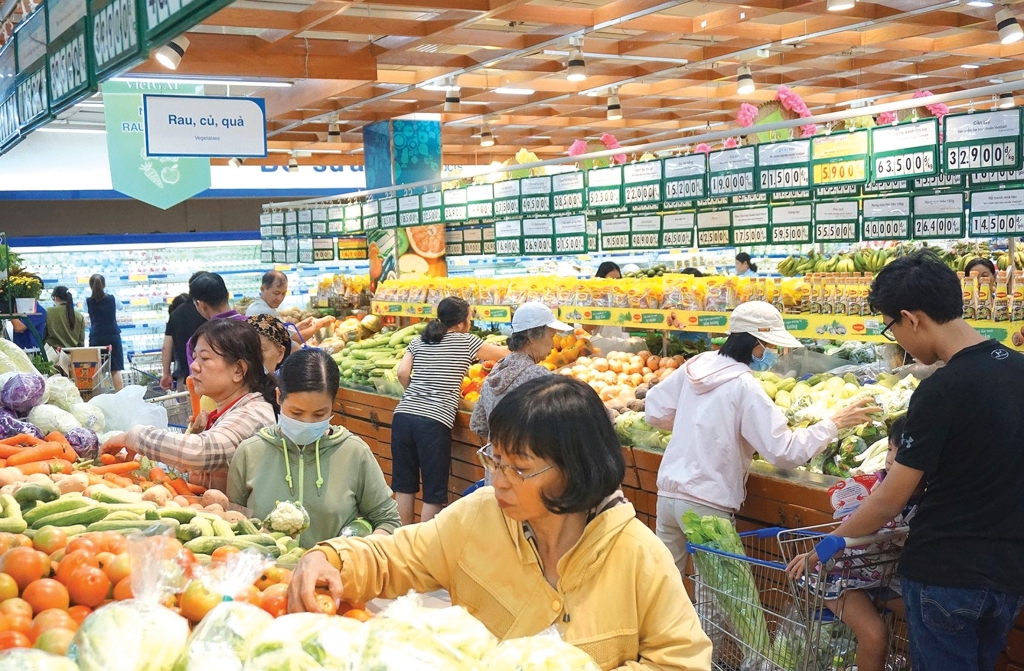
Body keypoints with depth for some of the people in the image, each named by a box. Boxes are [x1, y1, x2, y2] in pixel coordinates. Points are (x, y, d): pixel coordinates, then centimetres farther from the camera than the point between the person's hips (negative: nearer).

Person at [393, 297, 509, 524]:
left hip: (403, 415, 5)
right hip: (435, 422, -5)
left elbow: (402, 373, 4)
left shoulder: (419, 341, 15)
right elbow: (505, 354, 14)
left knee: (404, 485, 14)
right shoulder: (466, 343, 4)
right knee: (434, 491, 6)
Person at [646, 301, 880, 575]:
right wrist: (835, 423, -11)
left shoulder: (696, 365, 4)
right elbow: (784, 452, -18)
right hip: (706, 504, -7)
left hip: (667, 491, 7)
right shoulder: (745, 386, -16)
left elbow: (655, 412, 12)